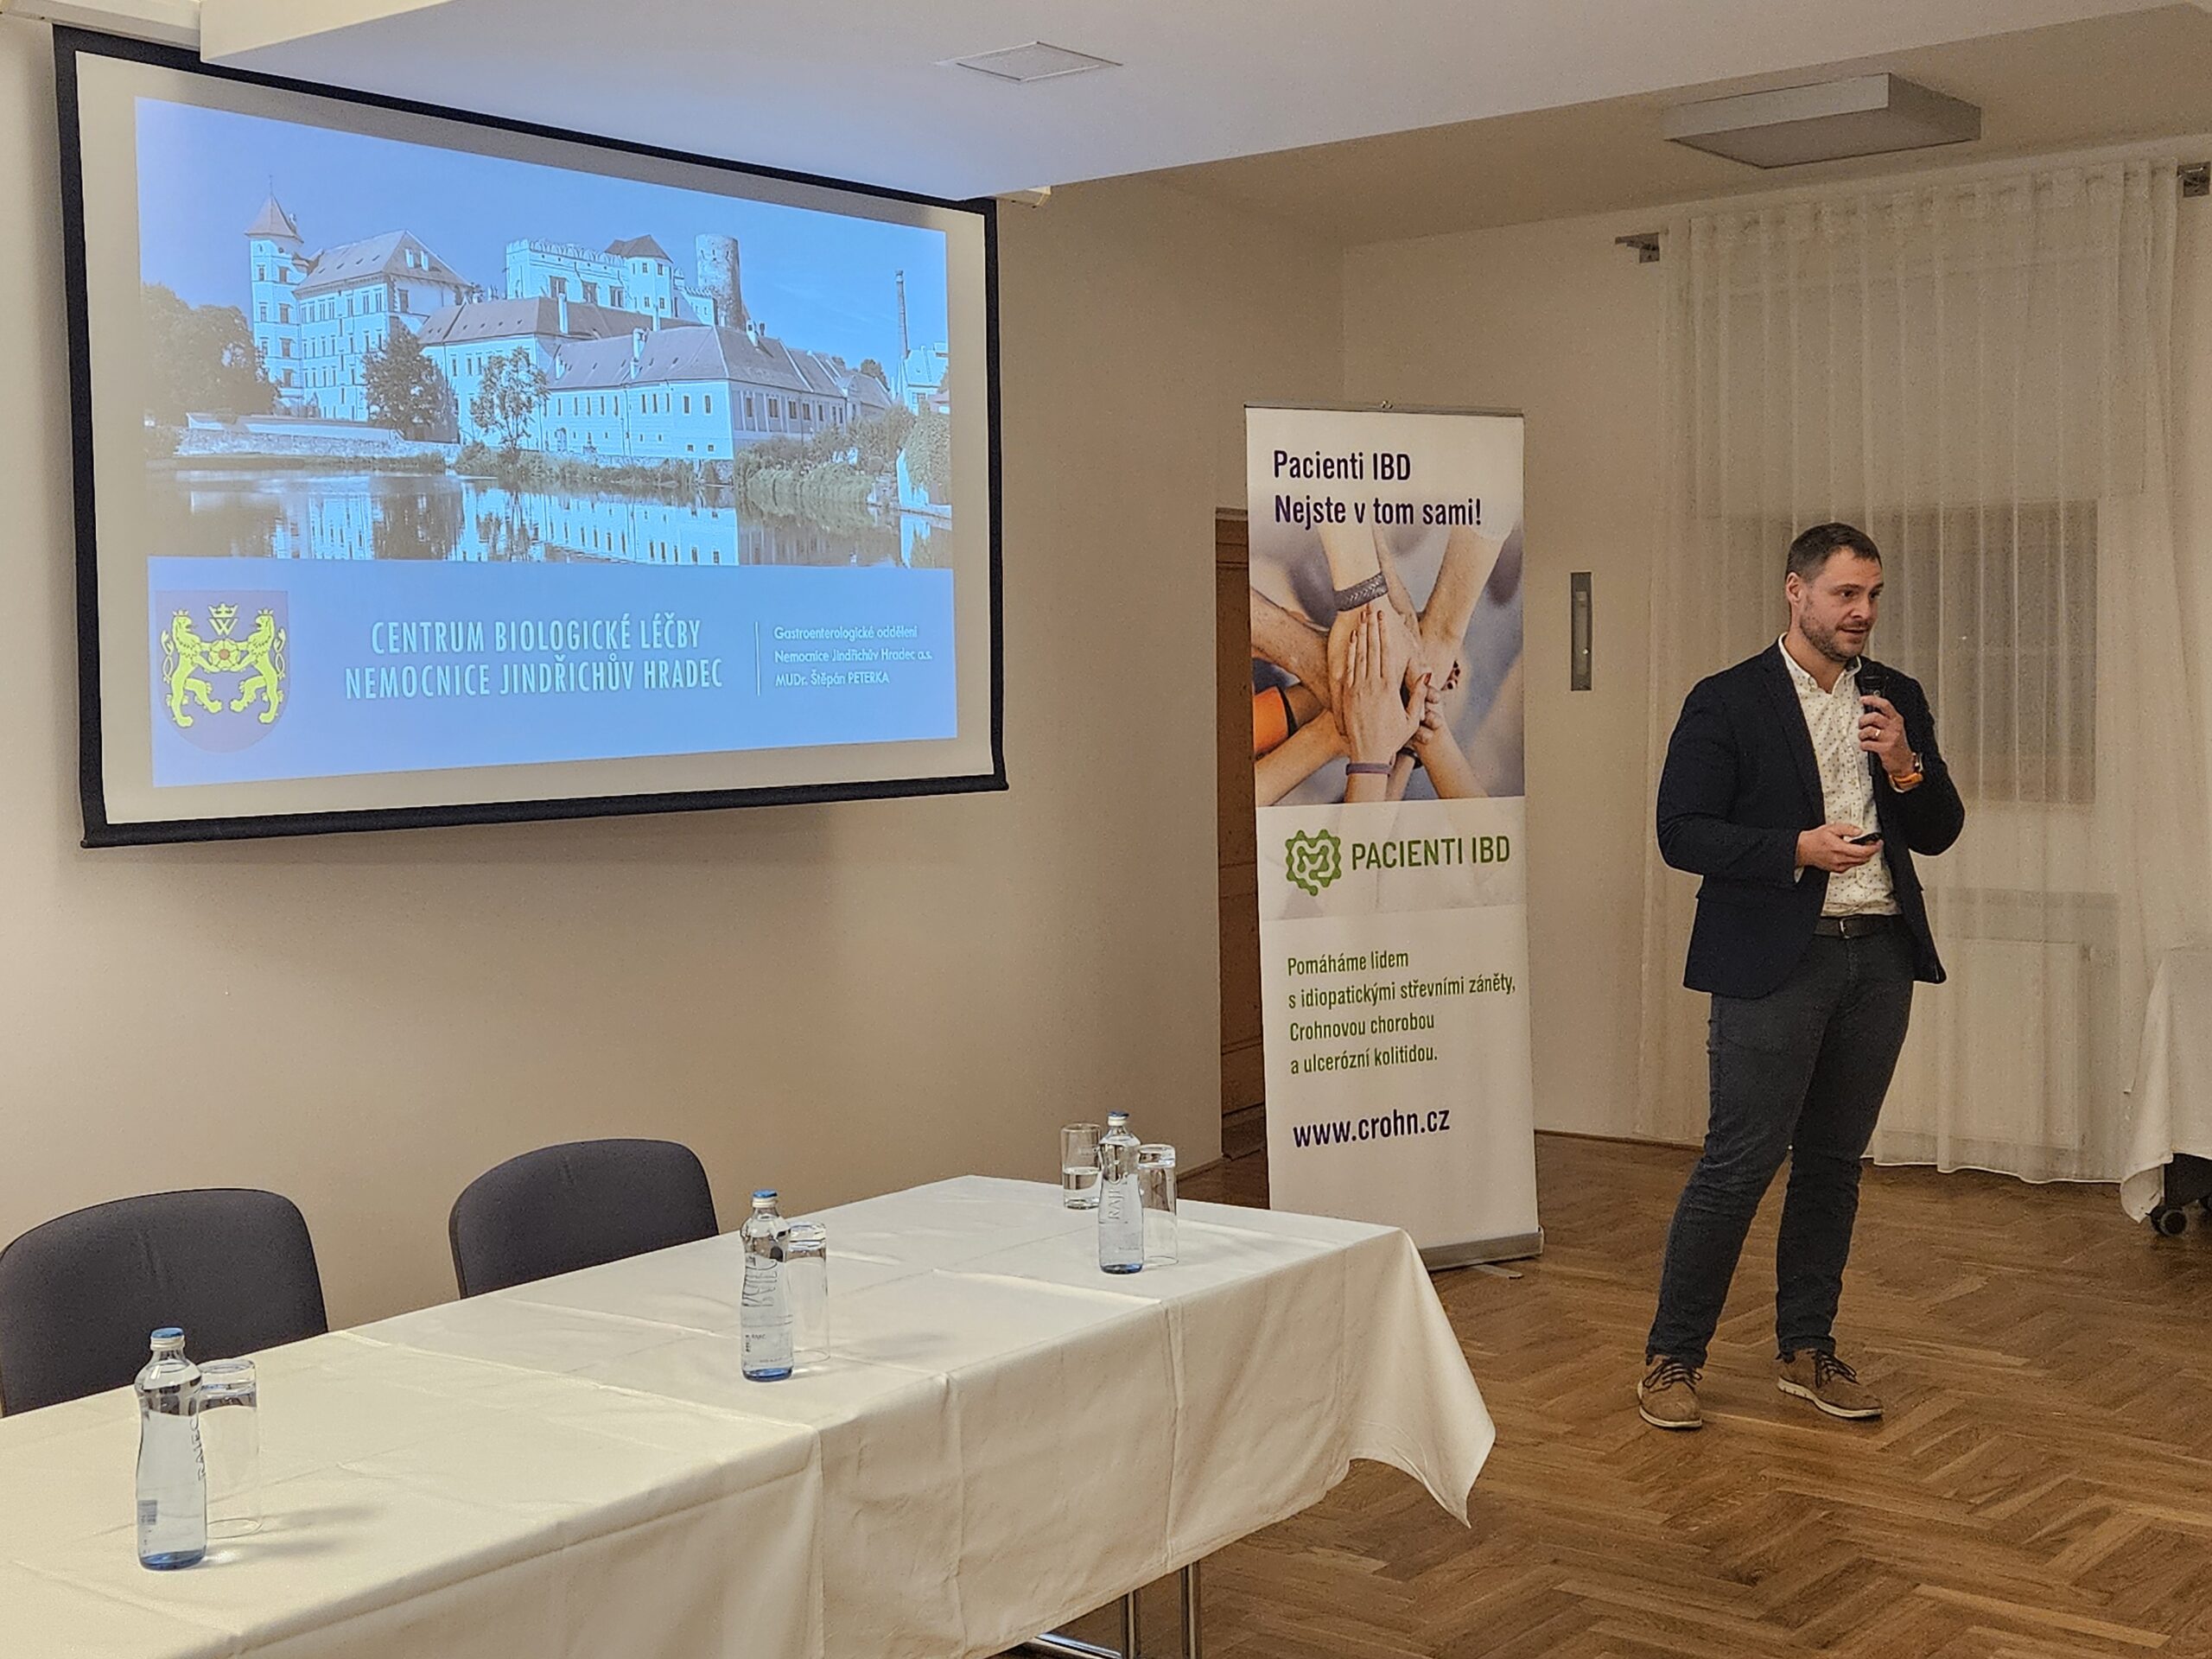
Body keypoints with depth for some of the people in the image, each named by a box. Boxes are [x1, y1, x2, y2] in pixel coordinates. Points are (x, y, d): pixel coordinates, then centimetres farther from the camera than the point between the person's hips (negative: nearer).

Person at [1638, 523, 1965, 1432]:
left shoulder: (1899, 699, 11)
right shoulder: (1727, 702, -4)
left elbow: (1940, 831, 11)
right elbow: (1681, 832, -9)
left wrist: (1905, 767, -9)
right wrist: (1797, 848, -19)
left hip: (1880, 956, 5)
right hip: (1776, 960, -5)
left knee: (1833, 1162, 12)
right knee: (1739, 1161, -5)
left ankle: (1807, 1349, 24)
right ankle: (1671, 1358, 6)